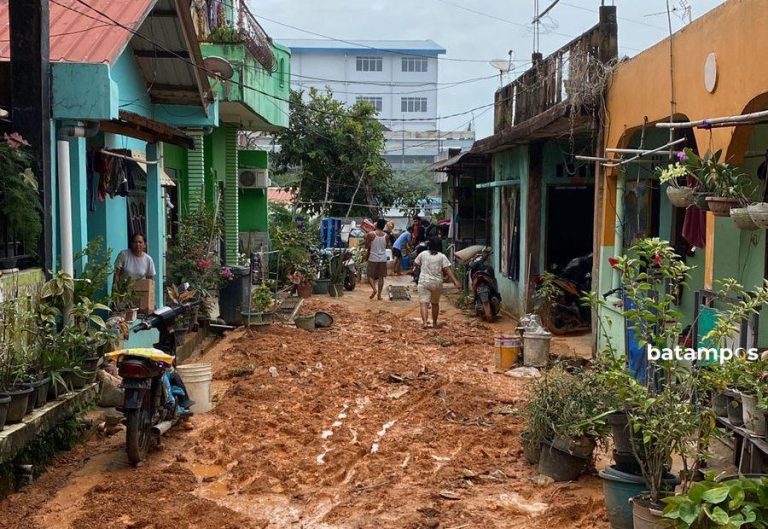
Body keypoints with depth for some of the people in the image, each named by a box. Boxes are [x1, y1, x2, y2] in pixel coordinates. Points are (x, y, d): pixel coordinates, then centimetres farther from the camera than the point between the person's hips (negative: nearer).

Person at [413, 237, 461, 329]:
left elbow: (415, 263, 12)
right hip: (437, 283, 1)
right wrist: (455, 281, -13)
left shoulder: (423, 254, -1)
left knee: (424, 303, -7)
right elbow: (448, 270, -11)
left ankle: (425, 322, -25)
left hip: (424, 282, -1)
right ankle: (434, 323, 30)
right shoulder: (442, 256, -3)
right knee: (435, 303, 19)